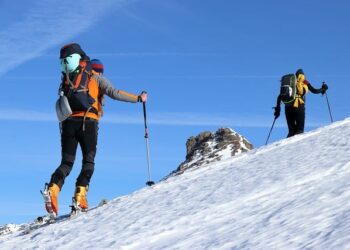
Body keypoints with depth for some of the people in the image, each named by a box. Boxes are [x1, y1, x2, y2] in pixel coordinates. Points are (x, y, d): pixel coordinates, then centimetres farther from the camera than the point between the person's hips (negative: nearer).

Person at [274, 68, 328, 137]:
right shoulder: (304, 82, 13)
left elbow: (280, 96, 18)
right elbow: (314, 91, 11)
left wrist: (278, 108, 22)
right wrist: (323, 89, 30)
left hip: (288, 107, 4)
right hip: (299, 106, -4)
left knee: (291, 130, 9)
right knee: (300, 129, 0)